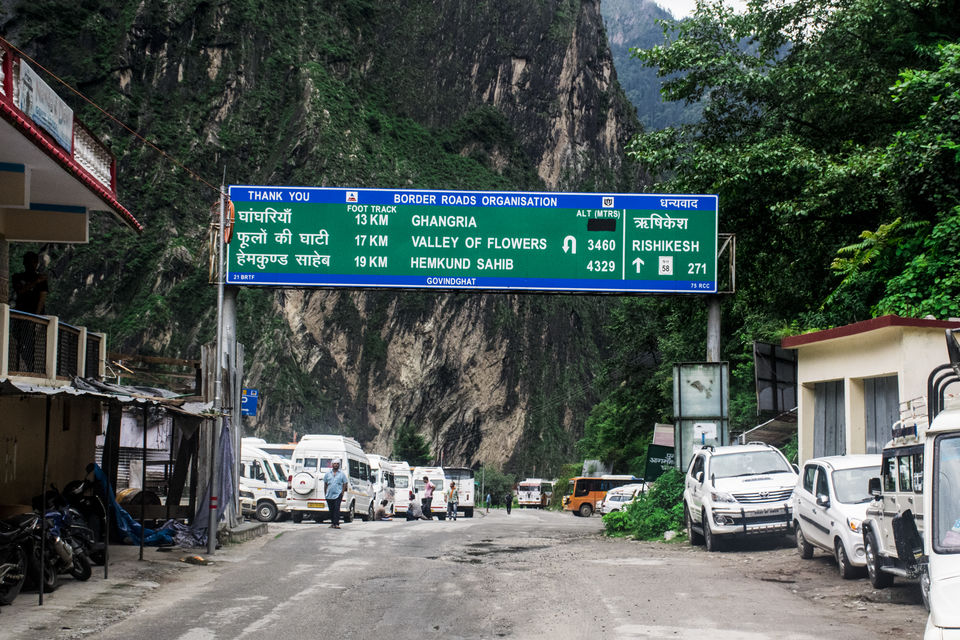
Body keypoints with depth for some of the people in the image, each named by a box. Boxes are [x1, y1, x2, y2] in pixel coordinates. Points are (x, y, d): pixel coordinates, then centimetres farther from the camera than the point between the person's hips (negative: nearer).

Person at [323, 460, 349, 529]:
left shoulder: (342, 474, 6)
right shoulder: (328, 473, 12)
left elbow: (345, 483, 7)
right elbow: (325, 483, 16)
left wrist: (342, 492, -3)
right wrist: (326, 492, 8)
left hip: (338, 494, -3)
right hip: (329, 495, 3)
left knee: (337, 509, -14)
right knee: (331, 509, 8)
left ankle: (336, 524, -19)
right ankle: (332, 523, 18)